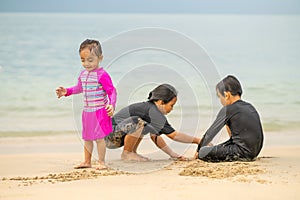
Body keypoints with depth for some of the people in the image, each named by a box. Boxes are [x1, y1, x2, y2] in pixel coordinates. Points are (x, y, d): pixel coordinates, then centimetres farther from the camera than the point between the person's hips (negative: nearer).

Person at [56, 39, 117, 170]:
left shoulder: (102, 75, -16)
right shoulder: (83, 74, 8)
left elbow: (112, 91, -16)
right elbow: (79, 88, 25)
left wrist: (111, 105, -29)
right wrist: (66, 91, 15)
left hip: (100, 111, -8)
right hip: (87, 111, 8)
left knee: (99, 137, -5)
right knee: (87, 138, 16)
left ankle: (101, 162, 6)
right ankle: (87, 161, 27)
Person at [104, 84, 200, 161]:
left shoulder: (148, 107, 9)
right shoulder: (153, 112, -20)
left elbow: (155, 136, 13)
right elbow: (173, 135, -20)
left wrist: (173, 154, 8)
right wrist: (196, 140, -12)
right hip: (109, 136, -10)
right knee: (138, 122, -30)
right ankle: (126, 153, -12)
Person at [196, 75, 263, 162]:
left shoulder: (227, 110, -9)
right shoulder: (250, 107, 13)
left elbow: (211, 132, 0)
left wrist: (199, 149, 15)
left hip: (243, 153, -8)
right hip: (254, 153, 8)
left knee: (202, 153, -11)